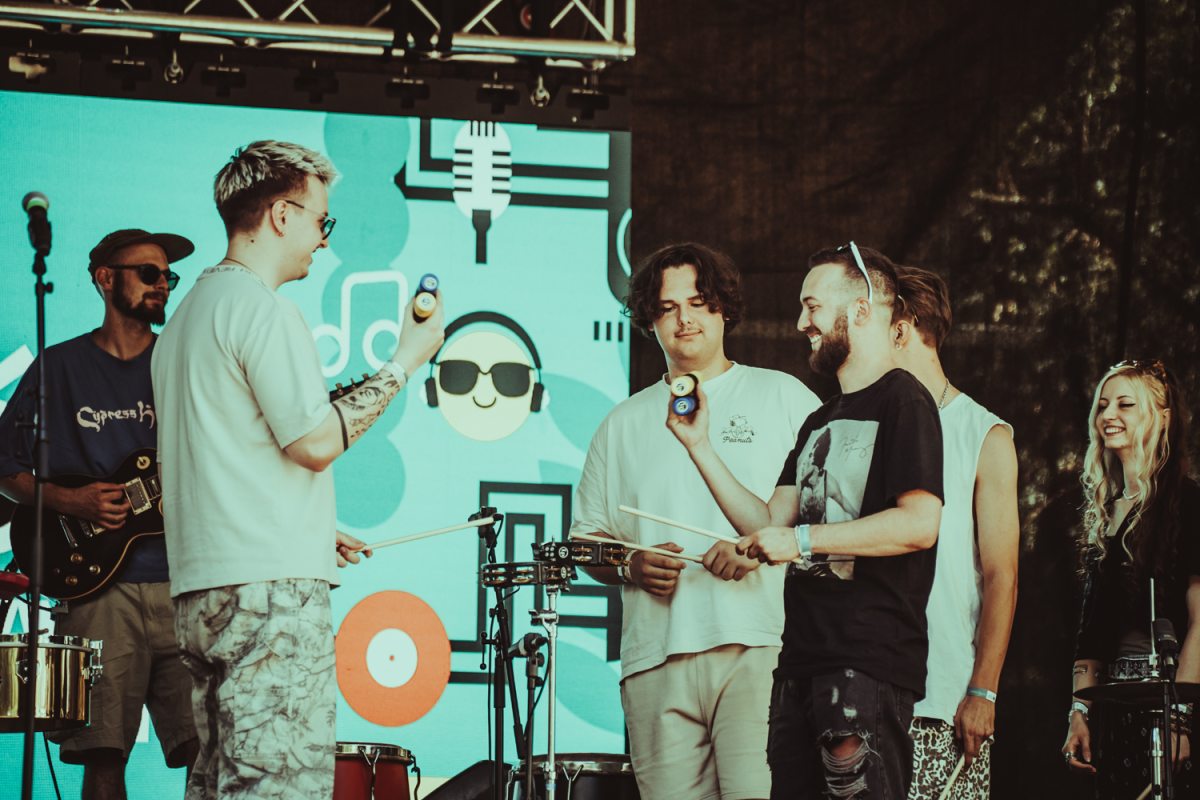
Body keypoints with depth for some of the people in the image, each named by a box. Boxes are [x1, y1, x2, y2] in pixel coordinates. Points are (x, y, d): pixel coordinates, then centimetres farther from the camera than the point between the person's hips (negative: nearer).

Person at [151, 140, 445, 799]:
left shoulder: (186, 317, 22)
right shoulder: (261, 307, -9)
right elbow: (315, 441, -15)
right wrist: (403, 364, -5)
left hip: (201, 593, 10)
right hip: (271, 587, -10)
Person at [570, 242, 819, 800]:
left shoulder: (783, 398, 11)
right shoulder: (624, 424, 21)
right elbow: (586, 537, 22)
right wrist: (630, 565, 0)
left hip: (761, 648, -3)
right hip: (656, 657, 3)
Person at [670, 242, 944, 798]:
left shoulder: (903, 402, -6)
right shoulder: (820, 423, 24)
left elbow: (919, 522, -18)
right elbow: (769, 524, 18)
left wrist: (803, 540, -16)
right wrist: (700, 447, 14)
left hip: (870, 662, -9)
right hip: (803, 658, 9)